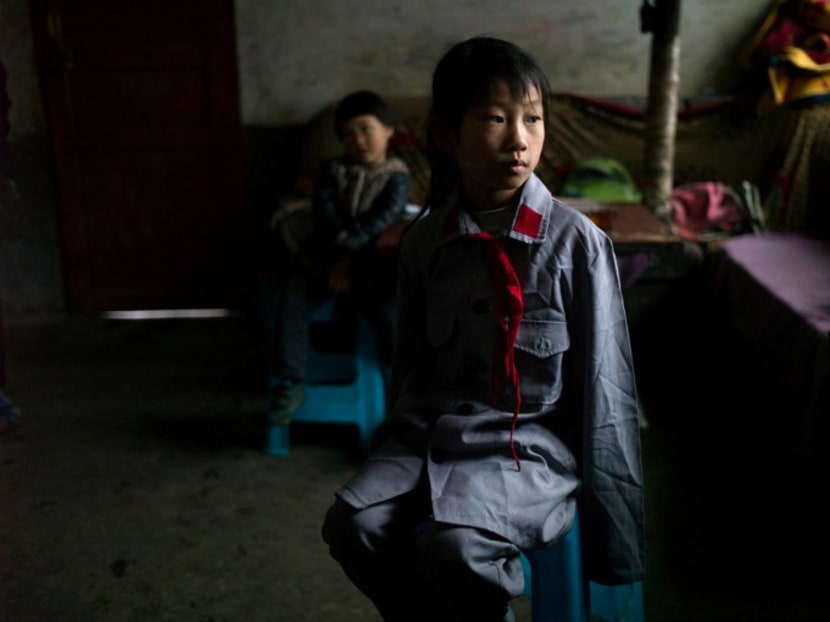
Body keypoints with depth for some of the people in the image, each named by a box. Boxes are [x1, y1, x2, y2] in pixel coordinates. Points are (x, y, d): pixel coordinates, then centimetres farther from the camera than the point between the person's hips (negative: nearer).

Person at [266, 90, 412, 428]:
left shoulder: (396, 175, 2)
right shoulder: (333, 169, 11)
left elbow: (384, 218, -14)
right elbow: (323, 210, -4)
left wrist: (349, 252, -23)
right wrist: (341, 249, -21)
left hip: (373, 263, -2)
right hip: (324, 255, 3)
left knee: (389, 308, -25)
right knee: (293, 295, -21)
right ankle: (288, 385, -16)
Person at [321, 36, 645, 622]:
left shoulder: (577, 241, -10)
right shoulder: (424, 240, 2)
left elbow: (603, 383, -8)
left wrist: (609, 515, -7)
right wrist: (397, 454, 14)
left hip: (534, 439, -4)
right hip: (435, 428, 4)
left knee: (457, 545, -29)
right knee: (353, 524, -17)